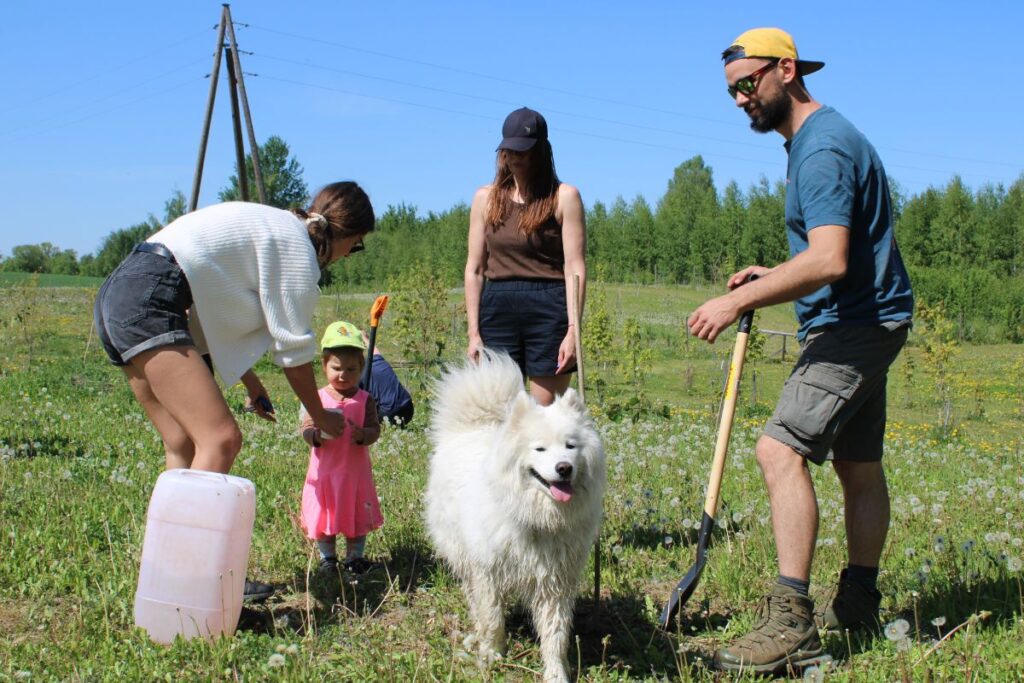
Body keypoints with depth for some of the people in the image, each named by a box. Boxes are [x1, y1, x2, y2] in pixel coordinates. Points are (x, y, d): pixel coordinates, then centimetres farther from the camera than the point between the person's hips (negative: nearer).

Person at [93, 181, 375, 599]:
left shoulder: (272, 227, 23)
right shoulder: (296, 246, -4)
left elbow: (225, 315, 29)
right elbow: (294, 348, -2)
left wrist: (252, 386, 35)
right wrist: (321, 418, 12)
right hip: (148, 302, -11)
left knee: (185, 446, 8)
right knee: (220, 439, -16)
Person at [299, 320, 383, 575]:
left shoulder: (364, 400, -3)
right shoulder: (318, 398, -2)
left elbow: (375, 429, -8)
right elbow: (306, 429, -4)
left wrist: (361, 434, -29)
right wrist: (317, 435, -26)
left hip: (355, 471, 0)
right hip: (324, 471, 0)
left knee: (357, 516, 10)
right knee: (323, 516, 9)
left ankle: (354, 556, 27)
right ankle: (327, 557, 27)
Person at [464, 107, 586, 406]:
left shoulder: (563, 196, 1)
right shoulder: (486, 198, 10)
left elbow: (575, 266, -4)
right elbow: (474, 269, 10)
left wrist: (573, 330, -13)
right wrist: (473, 333, 4)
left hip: (548, 309, -3)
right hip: (497, 307, 3)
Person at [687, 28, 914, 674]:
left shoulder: (823, 149, -18)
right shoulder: (813, 140, 16)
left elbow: (829, 261, -30)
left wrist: (740, 299, -28)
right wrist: (773, 277, 13)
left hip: (854, 326, -11)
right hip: (865, 320, 11)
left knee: (782, 449, -20)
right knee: (858, 464, 17)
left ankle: (792, 622, -22)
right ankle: (858, 600, 29)